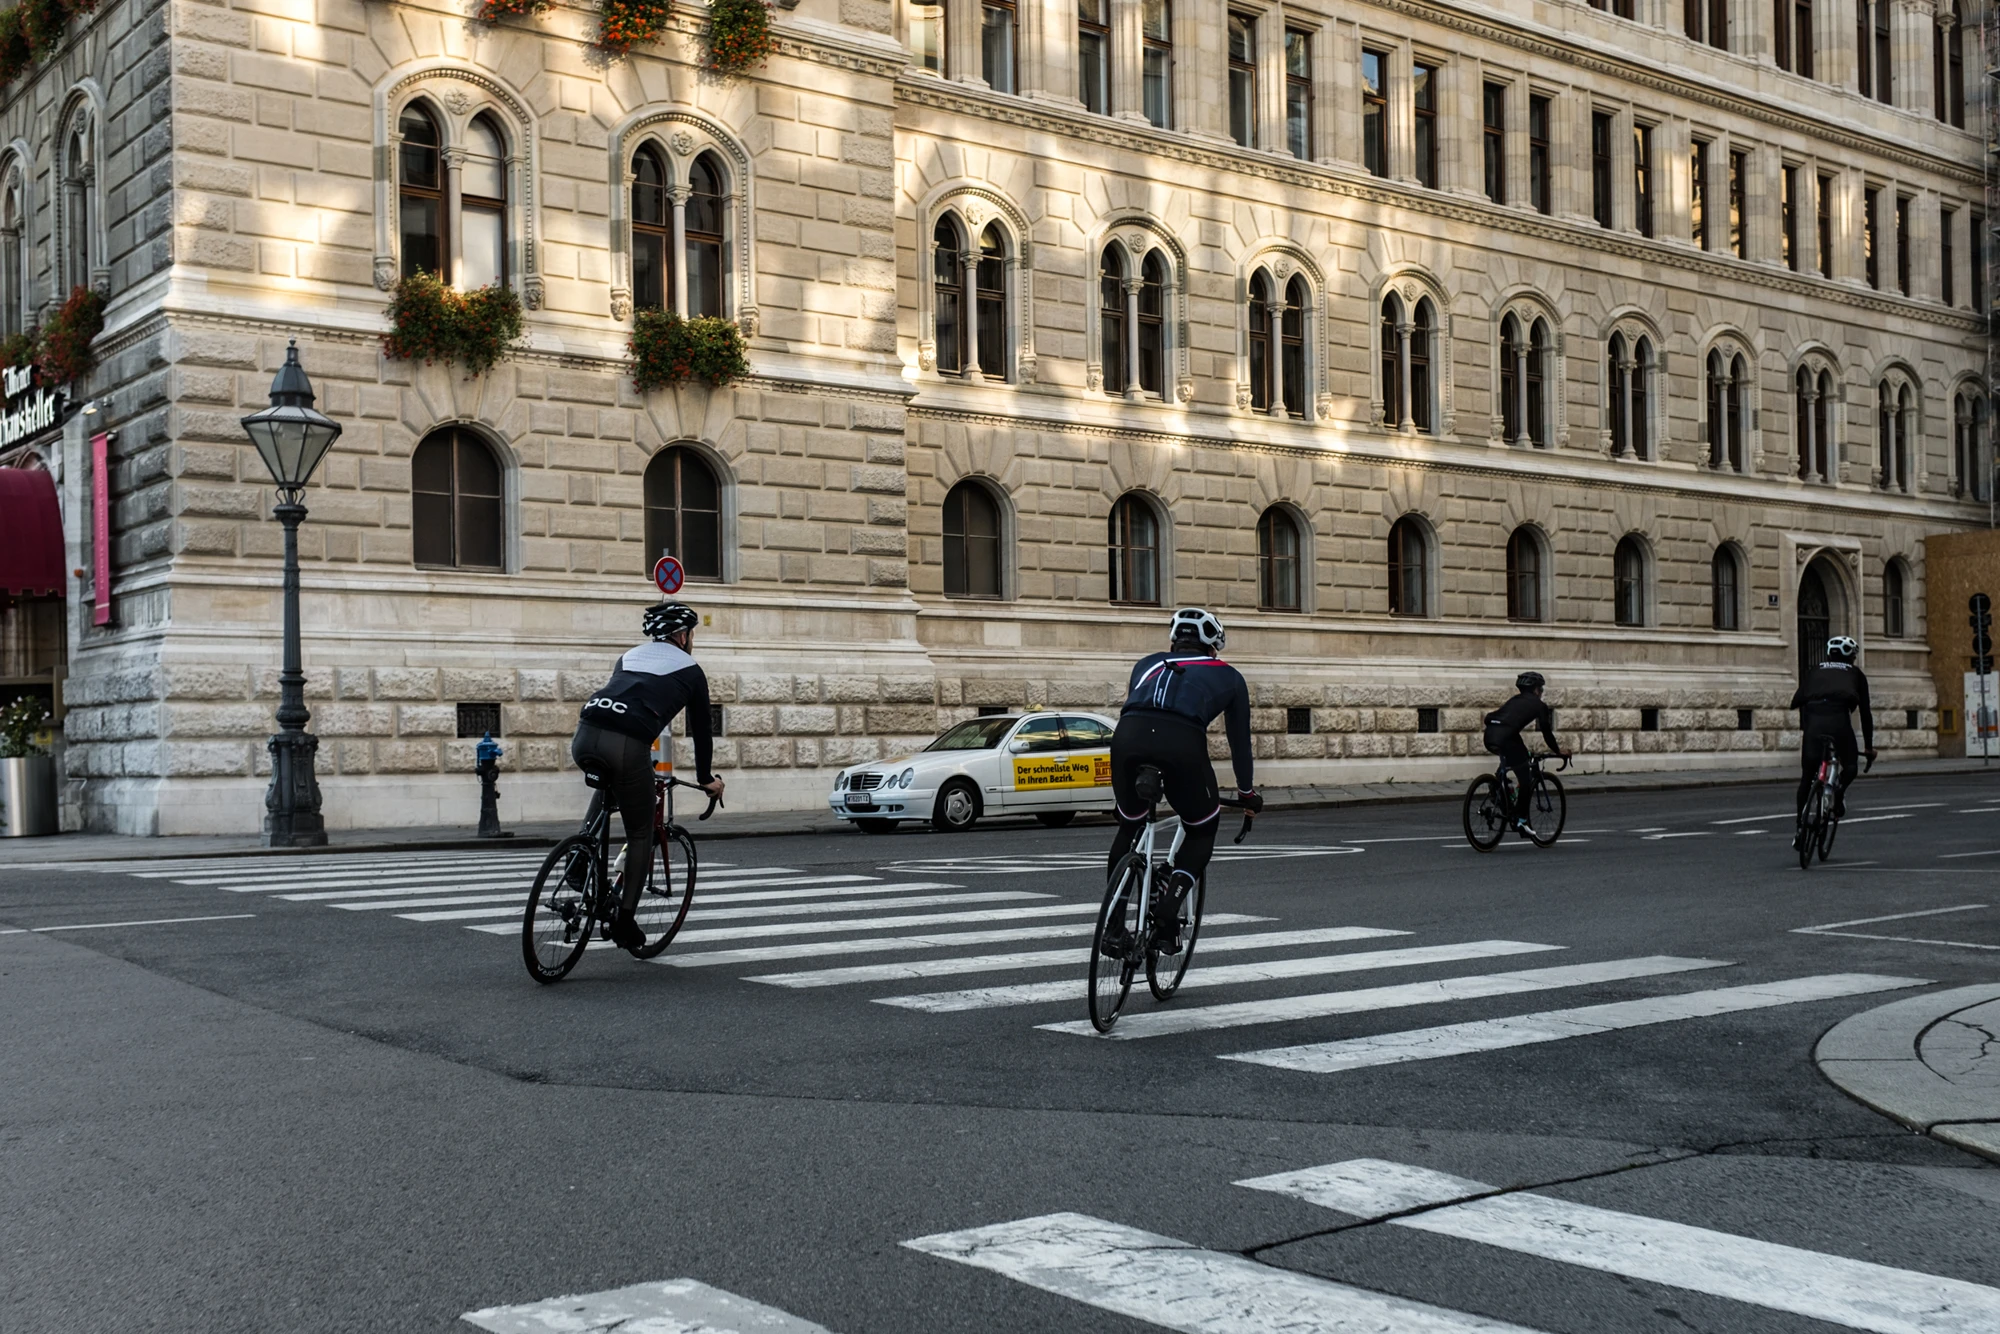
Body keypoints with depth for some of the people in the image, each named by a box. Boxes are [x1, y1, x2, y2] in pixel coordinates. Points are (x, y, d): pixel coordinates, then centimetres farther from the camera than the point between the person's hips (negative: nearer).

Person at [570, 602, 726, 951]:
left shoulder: (628, 657, 32)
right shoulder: (690, 671, 19)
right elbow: (701, 730, 23)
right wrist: (706, 779, 38)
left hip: (584, 738, 5)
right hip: (627, 746, -5)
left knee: (607, 783, 39)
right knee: (640, 836, 14)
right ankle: (625, 921, 11)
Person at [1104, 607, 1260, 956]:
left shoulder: (1148, 663, 37)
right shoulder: (1227, 676, 32)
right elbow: (1239, 739, 39)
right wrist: (1247, 793, 55)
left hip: (1127, 734, 3)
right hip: (1182, 741, -2)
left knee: (1129, 828, 26)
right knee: (1201, 831, 22)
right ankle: (1167, 914, 2)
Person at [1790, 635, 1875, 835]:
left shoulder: (1815, 671, 30)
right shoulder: (1856, 674, 28)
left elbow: (1796, 701, 15)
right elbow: (1865, 712, 26)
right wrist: (1869, 746, 32)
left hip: (1813, 718, 2)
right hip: (1839, 717, -2)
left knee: (1807, 777, 14)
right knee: (1850, 766, 22)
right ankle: (1839, 790, -9)